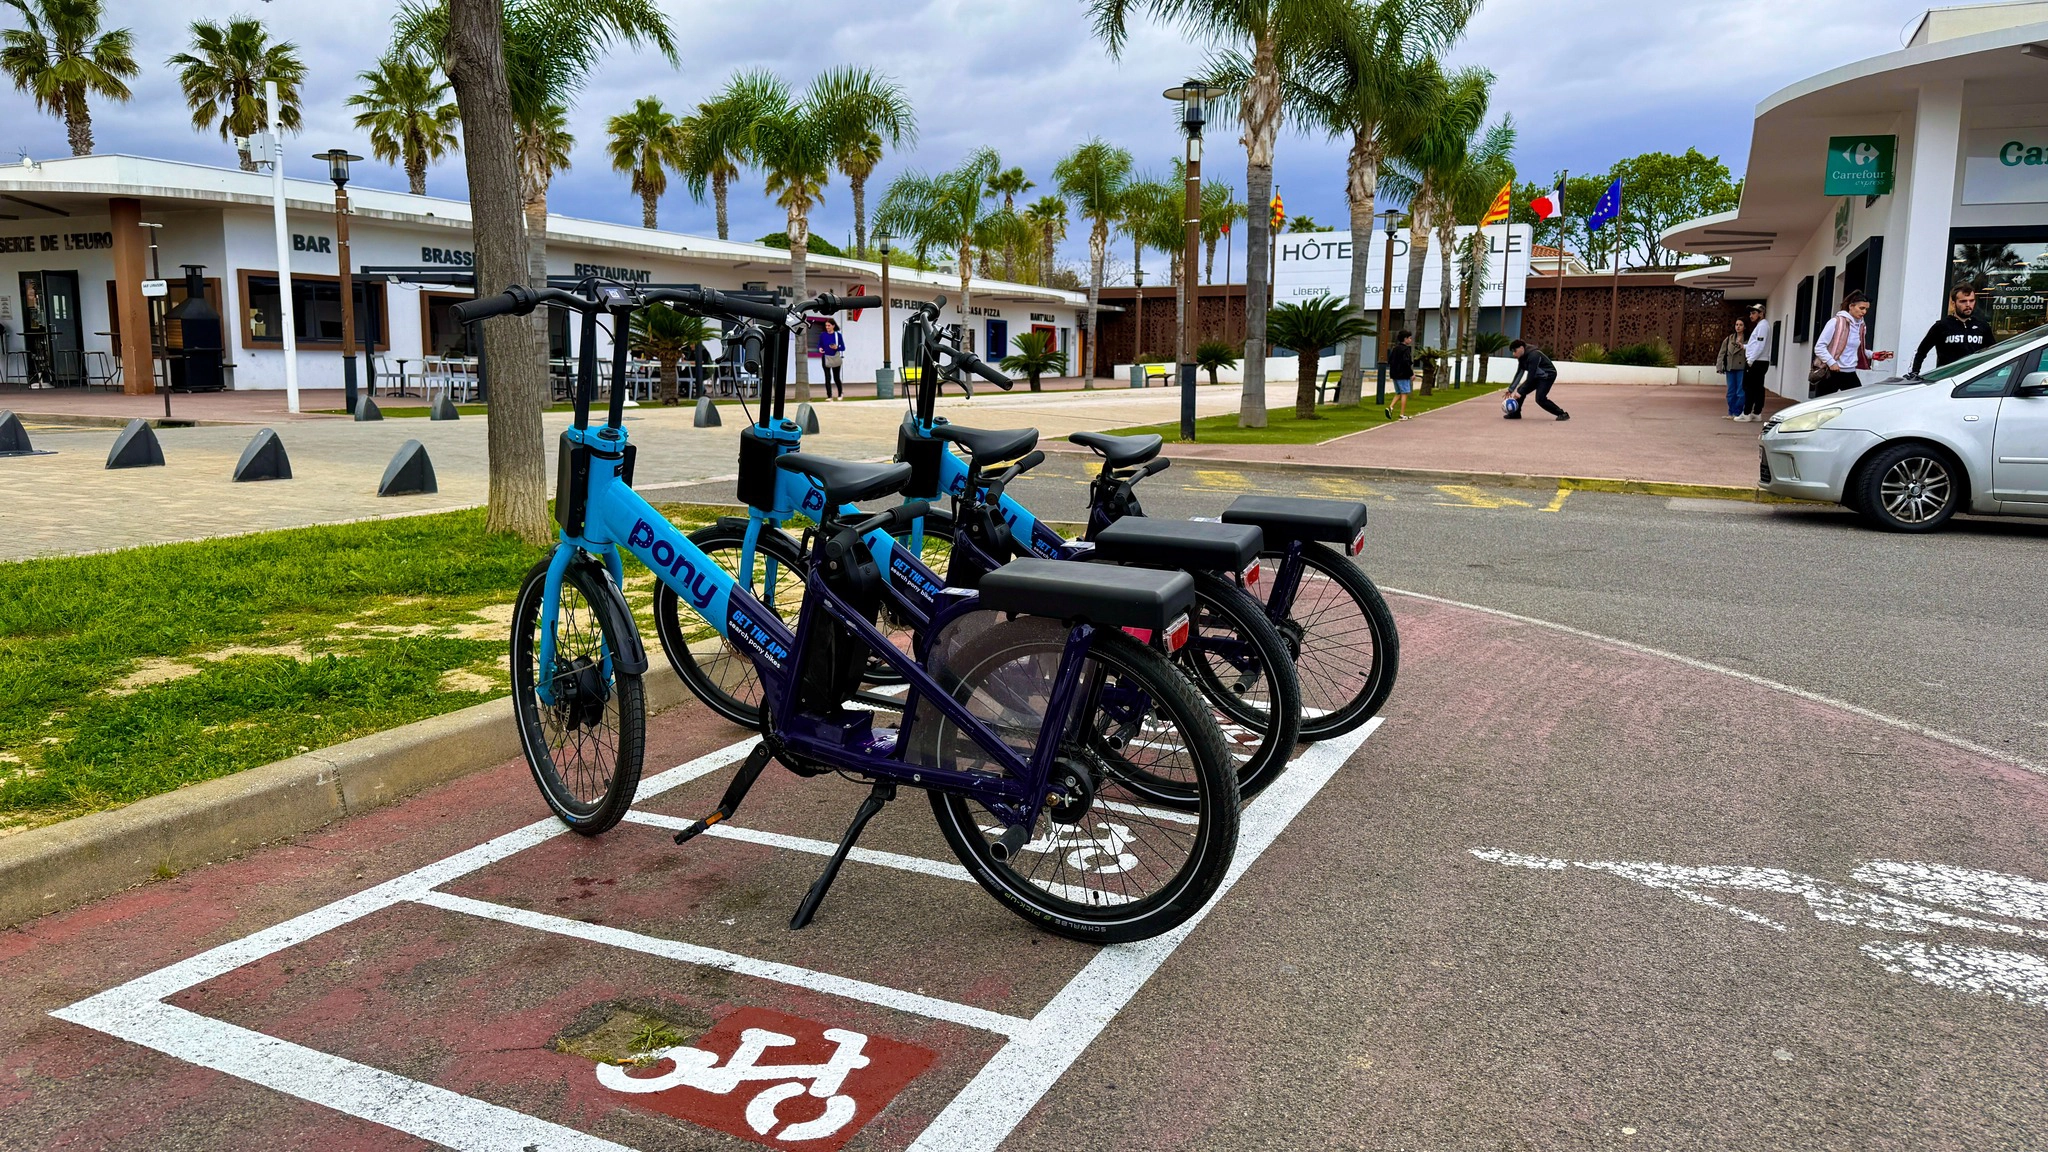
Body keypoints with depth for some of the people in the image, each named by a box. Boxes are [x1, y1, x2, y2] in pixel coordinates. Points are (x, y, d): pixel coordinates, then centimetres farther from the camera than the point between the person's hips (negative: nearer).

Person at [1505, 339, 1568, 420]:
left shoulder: (1533, 355, -29)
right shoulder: (1522, 357, -1)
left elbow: (1531, 375, -31)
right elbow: (1519, 373, 5)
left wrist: (1521, 392, -30)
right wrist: (1511, 389, 0)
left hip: (1548, 375, -9)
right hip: (1537, 376, 9)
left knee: (1540, 399, -20)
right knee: (1520, 391, 0)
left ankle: (1562, 414, -11)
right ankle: (1516, 413, 11)